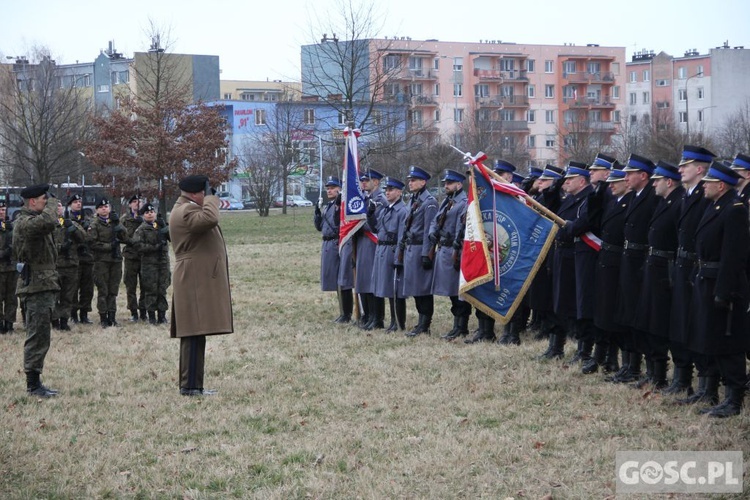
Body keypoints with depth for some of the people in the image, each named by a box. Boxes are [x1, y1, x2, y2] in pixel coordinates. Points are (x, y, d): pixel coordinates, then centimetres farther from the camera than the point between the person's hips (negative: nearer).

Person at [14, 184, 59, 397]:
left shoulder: (33, 220, 18)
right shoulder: (25, 222, -16)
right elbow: (48, 222, -33)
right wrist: (51, 204, -17)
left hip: (43, 285, 11)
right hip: (37, 286, -11)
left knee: (39, 337, 14)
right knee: (38, 337, -7)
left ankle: (34, 382, 20)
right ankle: (33, 385, -3)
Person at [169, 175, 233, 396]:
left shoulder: (186, 210, 20)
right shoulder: (186, 212, -15)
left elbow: (207, 222, 28)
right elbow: (209, 219, -32)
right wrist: (210, 199, -17)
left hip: (198, 283, 11)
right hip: (196, 282, -11)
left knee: (193, 335, 12)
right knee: (194, 334, -11)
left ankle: (191, 384, 15)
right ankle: (190, 386, -12)